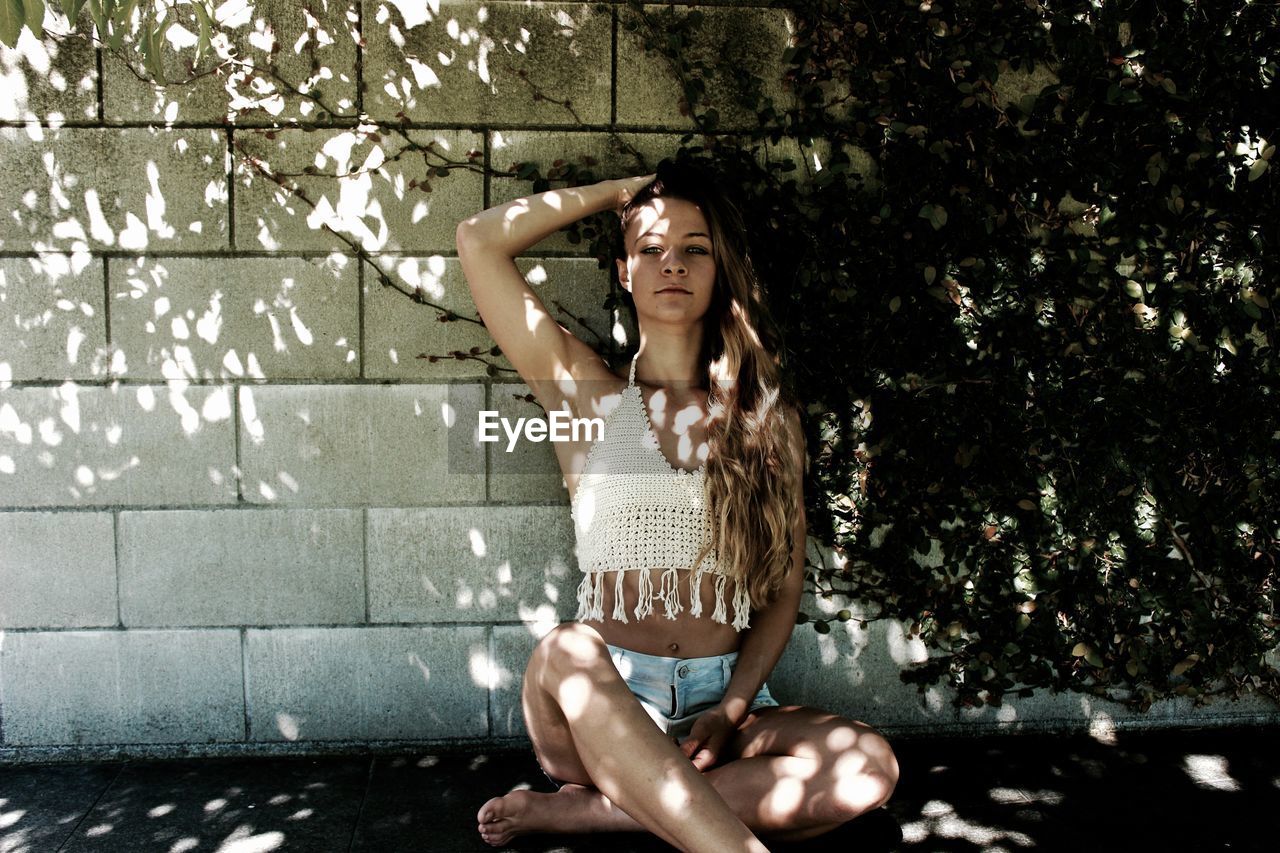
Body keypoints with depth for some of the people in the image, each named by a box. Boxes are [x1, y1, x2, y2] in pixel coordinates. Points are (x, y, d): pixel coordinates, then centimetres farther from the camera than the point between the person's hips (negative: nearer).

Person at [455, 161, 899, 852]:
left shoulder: (768, 414, 8)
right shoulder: (586, 394, 5)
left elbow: (784, 588, 8)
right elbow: (479, 240, -1)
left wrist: (732, 709, -8)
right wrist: (621, 192, 8)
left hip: (724, 698, 2)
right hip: (602, 707, -2)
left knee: (870, 765, -25)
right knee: (564, 654, -34)